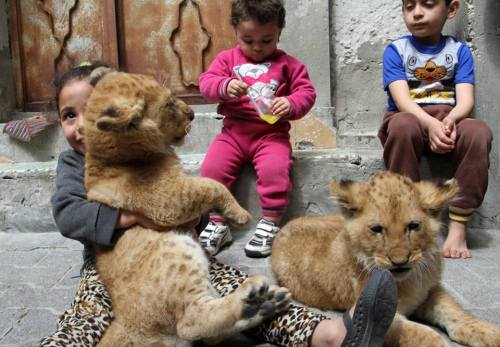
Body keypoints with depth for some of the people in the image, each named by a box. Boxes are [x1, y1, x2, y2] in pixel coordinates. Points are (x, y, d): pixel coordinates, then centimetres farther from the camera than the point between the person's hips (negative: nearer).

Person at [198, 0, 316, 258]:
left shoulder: (287, 64, 8)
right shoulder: (227, 58, 12)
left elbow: (307, 93, 4)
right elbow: (206, 83, 1)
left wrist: (291, 104, -19)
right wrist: (225, 86, -22)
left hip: (271, 133, -2)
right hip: (234, 131, 2)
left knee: (275, 169, -29)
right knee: (211, 168, -19)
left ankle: (270, 224, -12)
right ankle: (218, 224, -3)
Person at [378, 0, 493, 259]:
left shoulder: (459, 51, 9)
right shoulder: (395, 50, 4)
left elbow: (466, 100, -4)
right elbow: (402, 99, -11)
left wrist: (449, 120, -27)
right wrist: (431, 124, -30)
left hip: (448, 122, 2)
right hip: (409, 119, -1)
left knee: (478, 133, -31)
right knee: (403, 126, -37)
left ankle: (458, 226, -26)